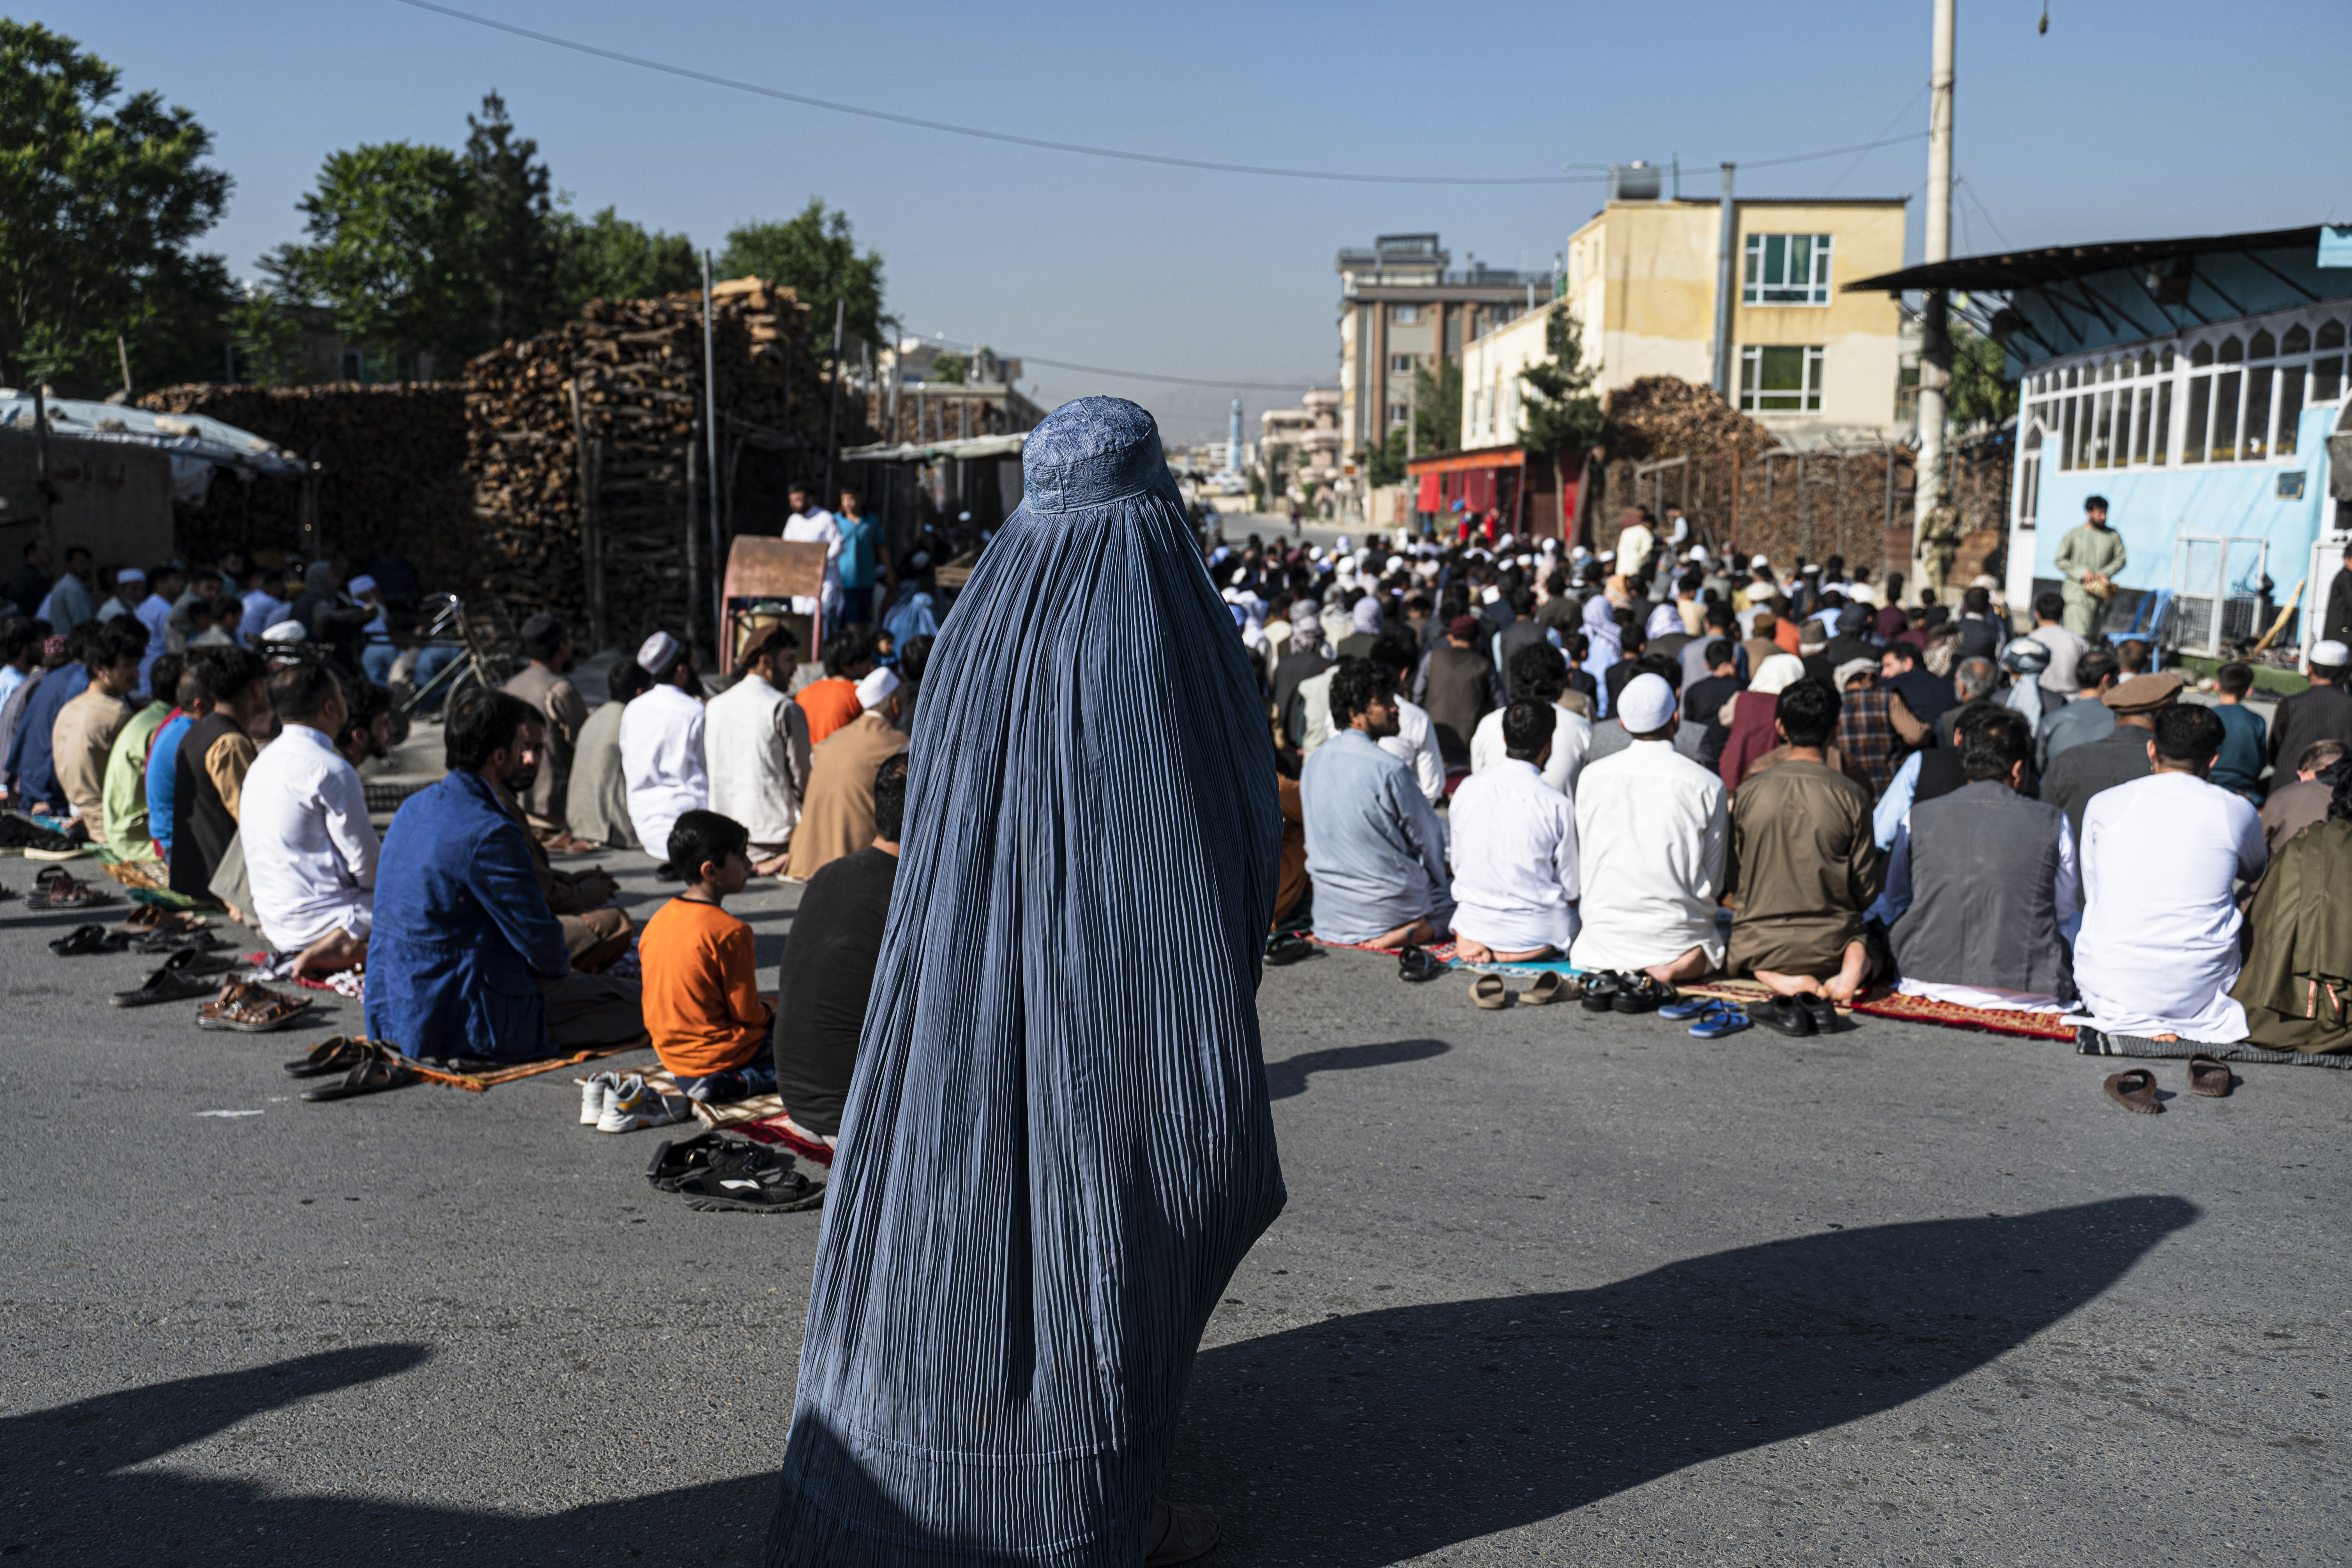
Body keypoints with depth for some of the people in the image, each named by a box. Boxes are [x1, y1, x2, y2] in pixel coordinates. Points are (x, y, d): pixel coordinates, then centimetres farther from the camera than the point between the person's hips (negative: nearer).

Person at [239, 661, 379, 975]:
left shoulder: (262, 762, 12)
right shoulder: (331, 770, -17)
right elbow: (367, 861, -15)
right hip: (316, 919, -9)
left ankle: (339, 940, 0)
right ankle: (351, 947, -21)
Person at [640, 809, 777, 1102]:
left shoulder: (658, 920, 3)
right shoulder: (730, 931, -21)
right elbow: (746, 1013, -15)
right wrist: (770, 1016, 8)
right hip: (718, 1052, -8)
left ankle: (692, 1077, 7)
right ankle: (728, 1083, -15)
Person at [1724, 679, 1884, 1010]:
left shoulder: (1748, 792, -6)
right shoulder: (1852, 796, -10)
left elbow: (1732, 886, 2)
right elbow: (1866, 894, -4)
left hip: (1759, 946, 0)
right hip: (1830, 943, 0)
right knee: (1869, 942, 32)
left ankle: (1786, 982, -3)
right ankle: (1850, 970, -8)